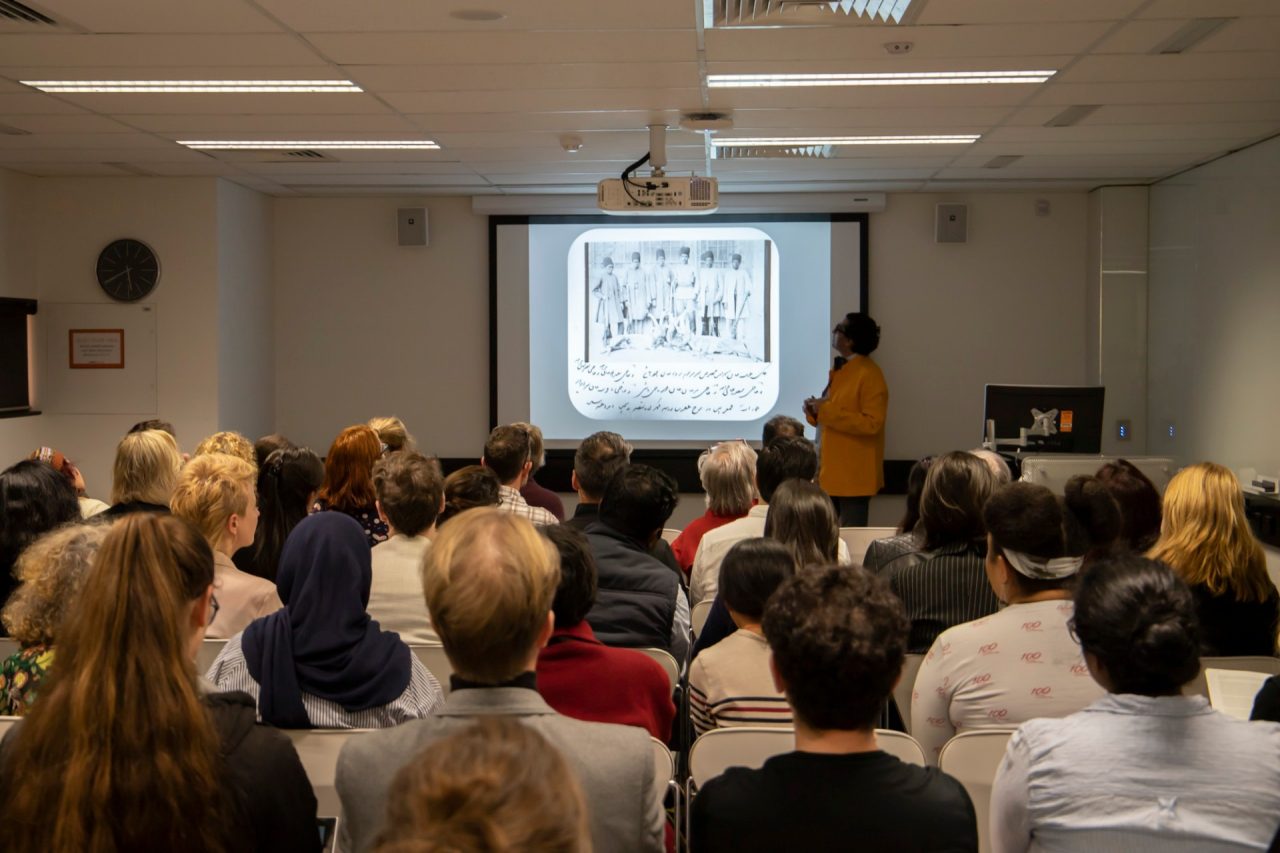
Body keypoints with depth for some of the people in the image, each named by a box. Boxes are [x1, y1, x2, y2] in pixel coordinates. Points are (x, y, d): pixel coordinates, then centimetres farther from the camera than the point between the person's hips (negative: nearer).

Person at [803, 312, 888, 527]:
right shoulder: (841, 370, 16)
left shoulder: (869, 374, -13)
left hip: (853, 475, -9)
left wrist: (827, 411, -22)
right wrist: (815, 412, 4)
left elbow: (871, 423, -21)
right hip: (832, 471, 9)